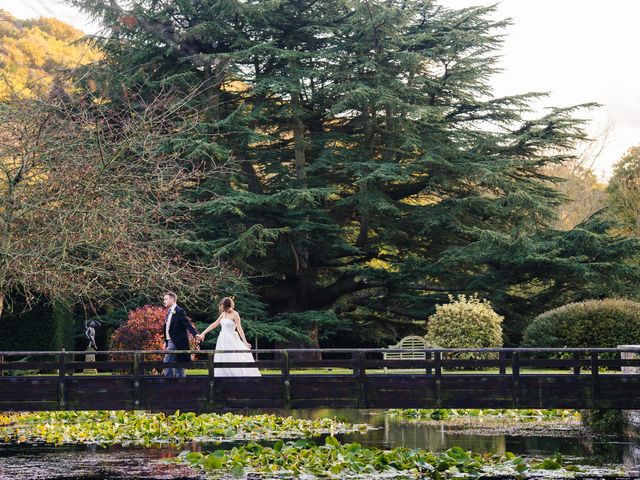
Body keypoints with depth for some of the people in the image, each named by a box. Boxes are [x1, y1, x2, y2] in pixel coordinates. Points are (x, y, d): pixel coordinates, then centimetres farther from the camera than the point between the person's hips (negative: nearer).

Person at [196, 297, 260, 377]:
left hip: (231, 340, -7)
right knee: (222, 362, 5)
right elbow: (214, 324, 15)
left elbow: (239, 329, -17)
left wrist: (245, 342, -25)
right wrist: (203, 333, 15)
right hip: (223, 339, 7)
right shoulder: (223, 314, 9)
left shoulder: (235, 314, -11)